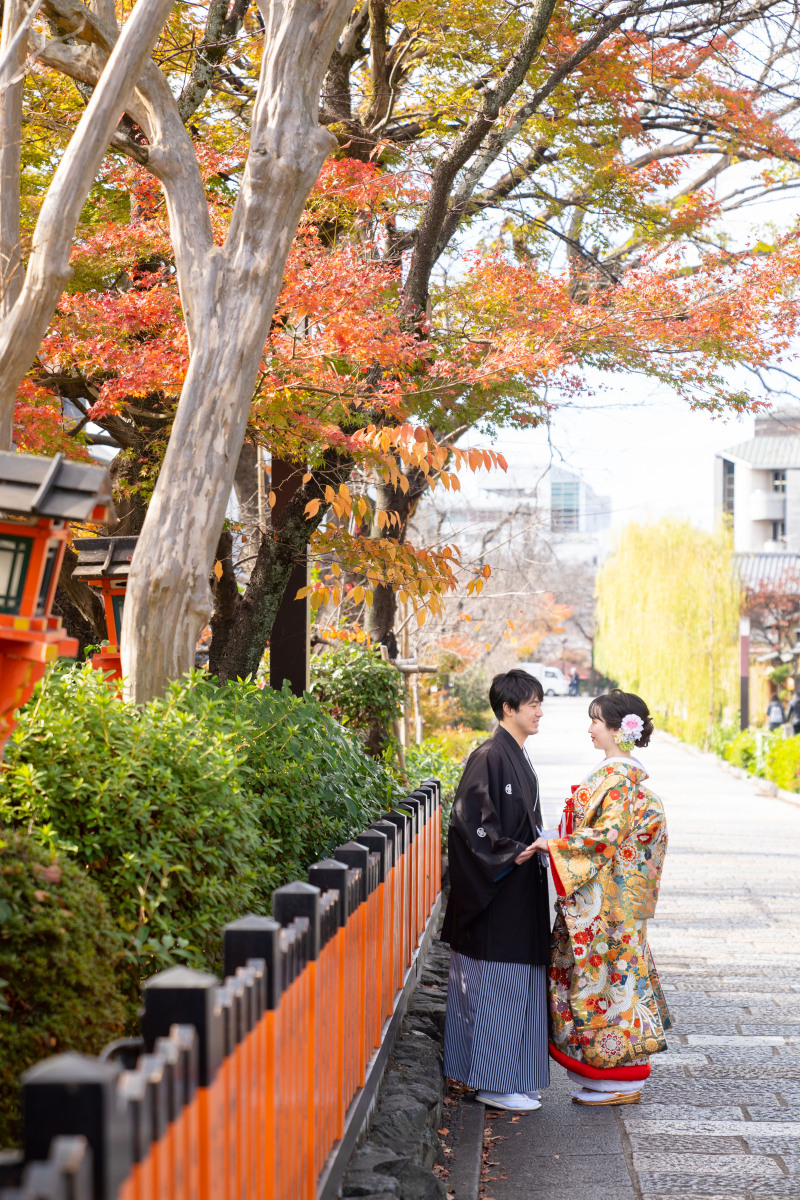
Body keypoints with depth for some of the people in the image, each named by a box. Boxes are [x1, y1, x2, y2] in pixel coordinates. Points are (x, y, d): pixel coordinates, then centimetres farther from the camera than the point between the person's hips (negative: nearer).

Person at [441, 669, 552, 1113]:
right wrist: (511, 855, -22)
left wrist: (536, 848, 12)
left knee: (517, 984, 13)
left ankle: (509, 1076, 20)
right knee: (497, 984, -4)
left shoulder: (516, 758, 14)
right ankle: (494, 1082, 2)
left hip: (519, 889, 10)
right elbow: (470, 822, -21)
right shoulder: (490, 757, -15)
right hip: (498, 893, -10)